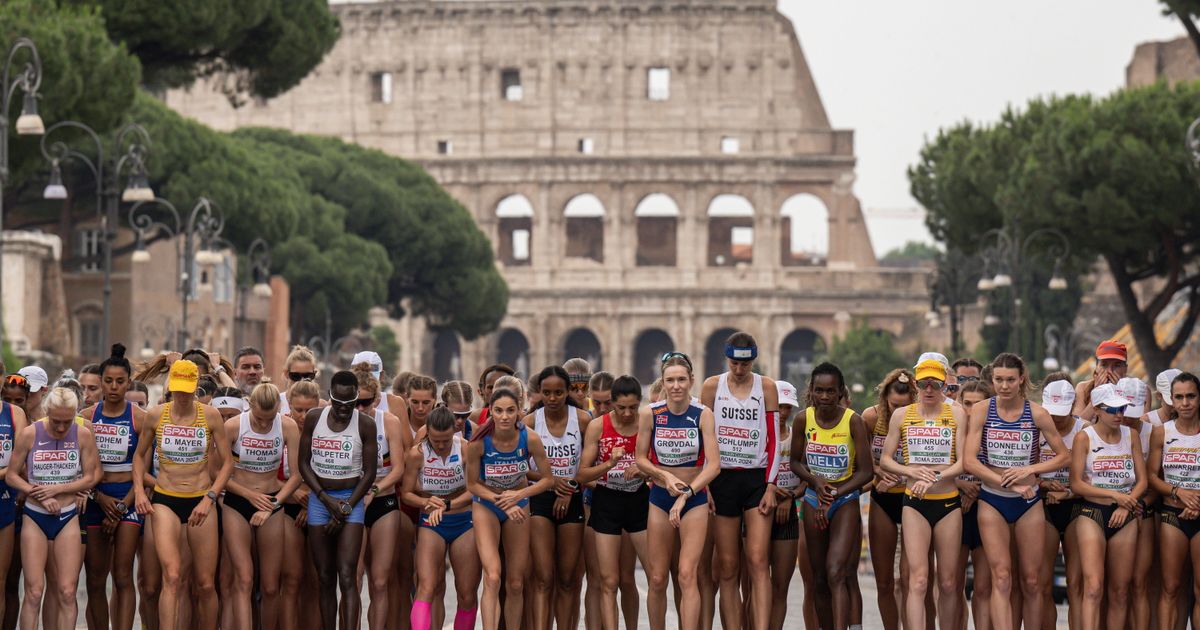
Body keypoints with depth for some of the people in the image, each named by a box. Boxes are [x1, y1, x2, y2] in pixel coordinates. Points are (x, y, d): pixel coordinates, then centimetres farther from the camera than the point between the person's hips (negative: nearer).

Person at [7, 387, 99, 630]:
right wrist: (39, 495, -14)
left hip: (68, 518, 1)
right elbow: (11, 475, -1)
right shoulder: (29, 434, -7)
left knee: (67, 592, -3)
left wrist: (55, 489, -12)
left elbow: (90, 477, -1)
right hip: (35, 518, -1)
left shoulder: (82, 435, -4)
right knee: (34, 592, -6)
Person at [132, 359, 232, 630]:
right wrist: (139, 490, 2)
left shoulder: (210, 415, -2)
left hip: (201, 502, 1)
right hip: (165, 501, -1)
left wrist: (209, 498, -9)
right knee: (171, 577, -19)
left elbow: (227, 462, 3)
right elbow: (140, 455, 15)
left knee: (206, 585, 2)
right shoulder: (155, 415, 0)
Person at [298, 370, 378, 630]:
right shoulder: (314, 418, 1)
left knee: (347, 577, -14)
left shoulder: (365, 424, -4)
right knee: (325, 578, 4)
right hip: (319, 498, 3)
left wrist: (346, 508, -8)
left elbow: (369, 472, -2)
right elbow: (304, 463, 4)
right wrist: (327, 500, -6)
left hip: (352, 499, -2)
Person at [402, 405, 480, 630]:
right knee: (427, 588, -18)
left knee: (467, 594, 5)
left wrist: (447, 505, -24)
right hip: (431, 523, -1)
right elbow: (407, 493, 0)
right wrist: (427, 502, -19)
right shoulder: (416, 454, -9)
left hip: (465, 521, 1)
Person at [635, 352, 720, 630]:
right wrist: (665, 476, -15)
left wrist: (686, 493, -22)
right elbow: (641, 460, 3)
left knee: (687, 575, -14)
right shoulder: (649, 414, -5)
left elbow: (713, 465, -13)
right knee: (656, 579, 3)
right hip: (660, 498, 2)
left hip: (695, 499, -2)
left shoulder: (703, 415, -9)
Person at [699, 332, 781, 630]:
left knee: (758, 562, -11)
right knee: (727, 567, 1)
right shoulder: (712, 386, 4)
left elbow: (773, 440, 3)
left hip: (757, 479, -1)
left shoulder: (766, 387, 3)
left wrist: (771, 486, -5)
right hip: (722, 479, 1)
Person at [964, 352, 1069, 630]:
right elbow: (969, 461, -10)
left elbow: (1063, 456, 3)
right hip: (992, 501, -1)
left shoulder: (1037, 414, -3)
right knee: (1001, 578, -10)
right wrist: (1007, 482, -18)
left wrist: (1029, 470, -12)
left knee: (1031, 581, 4)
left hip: (1029, 502, 1)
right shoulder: (981, 411, -4)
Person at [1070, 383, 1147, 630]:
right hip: (1092, 513, -4)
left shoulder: (1131, 436, 8)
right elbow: (1076, 484, -7)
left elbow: (1142, 480, 8)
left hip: (1125, 517, 4)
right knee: (1094, 588, -17)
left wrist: (1126, 506, -9)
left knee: (1119, 591, 5)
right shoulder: (1084, 437, -3)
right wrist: (1114, 494, -13)